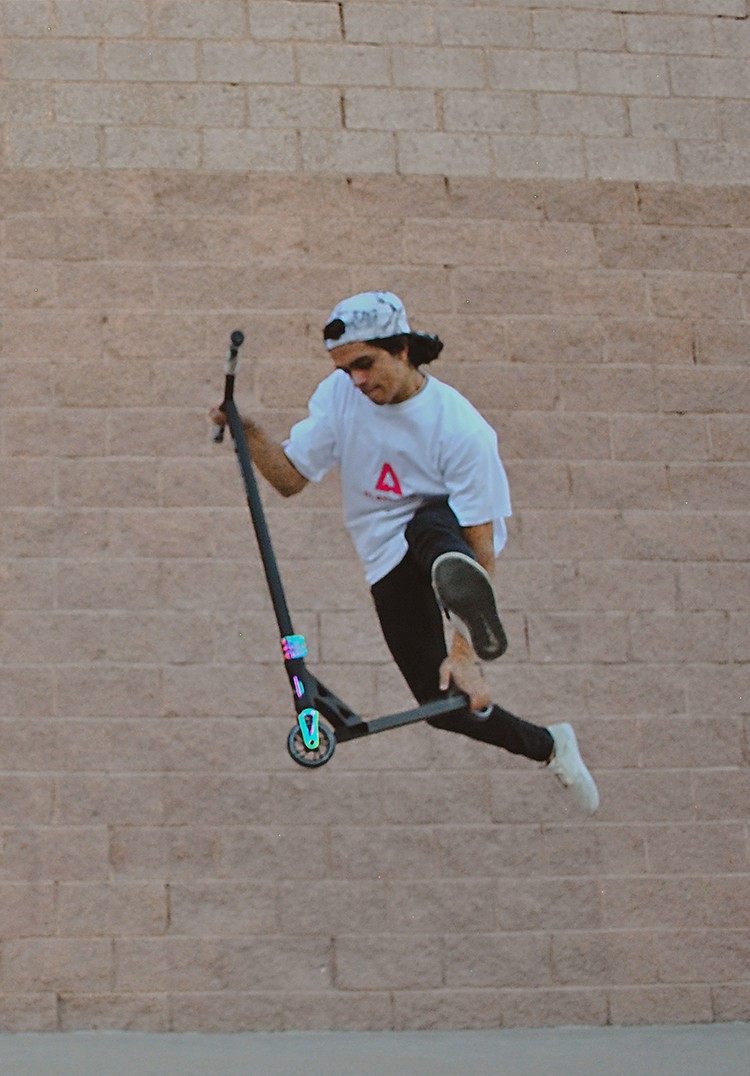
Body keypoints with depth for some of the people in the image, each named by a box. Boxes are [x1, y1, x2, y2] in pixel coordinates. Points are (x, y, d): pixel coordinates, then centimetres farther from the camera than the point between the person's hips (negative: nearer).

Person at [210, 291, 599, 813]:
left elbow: (483, 548, -27)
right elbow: (290, 477, -1)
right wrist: (250, 434, -22)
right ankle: (550, 746, 23)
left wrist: (464, 650, -35)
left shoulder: (461, 428, -24)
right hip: (392, 568, 5)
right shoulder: (340, 393, -8)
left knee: (428, 525, -40)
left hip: (451, 536, -5)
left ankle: (469, 607, -72)